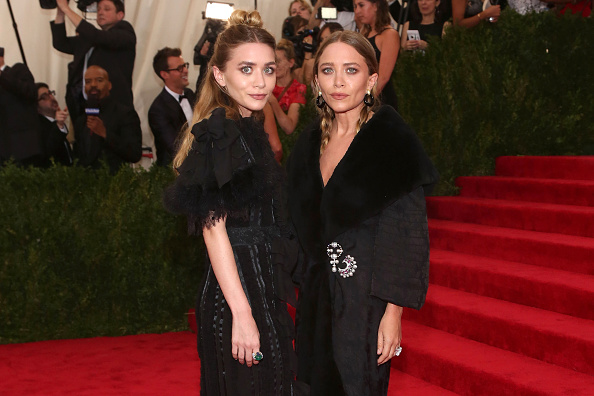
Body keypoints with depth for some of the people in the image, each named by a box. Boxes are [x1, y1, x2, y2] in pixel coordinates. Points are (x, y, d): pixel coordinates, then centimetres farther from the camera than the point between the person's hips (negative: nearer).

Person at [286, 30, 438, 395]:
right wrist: (302, 284, 12)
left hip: (365, 295, -6)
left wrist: (393, 311, -18)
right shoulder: (311, 142, 8)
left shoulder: (392, 140, -12)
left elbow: (409, 235, -15)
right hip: (316, 293, 6)